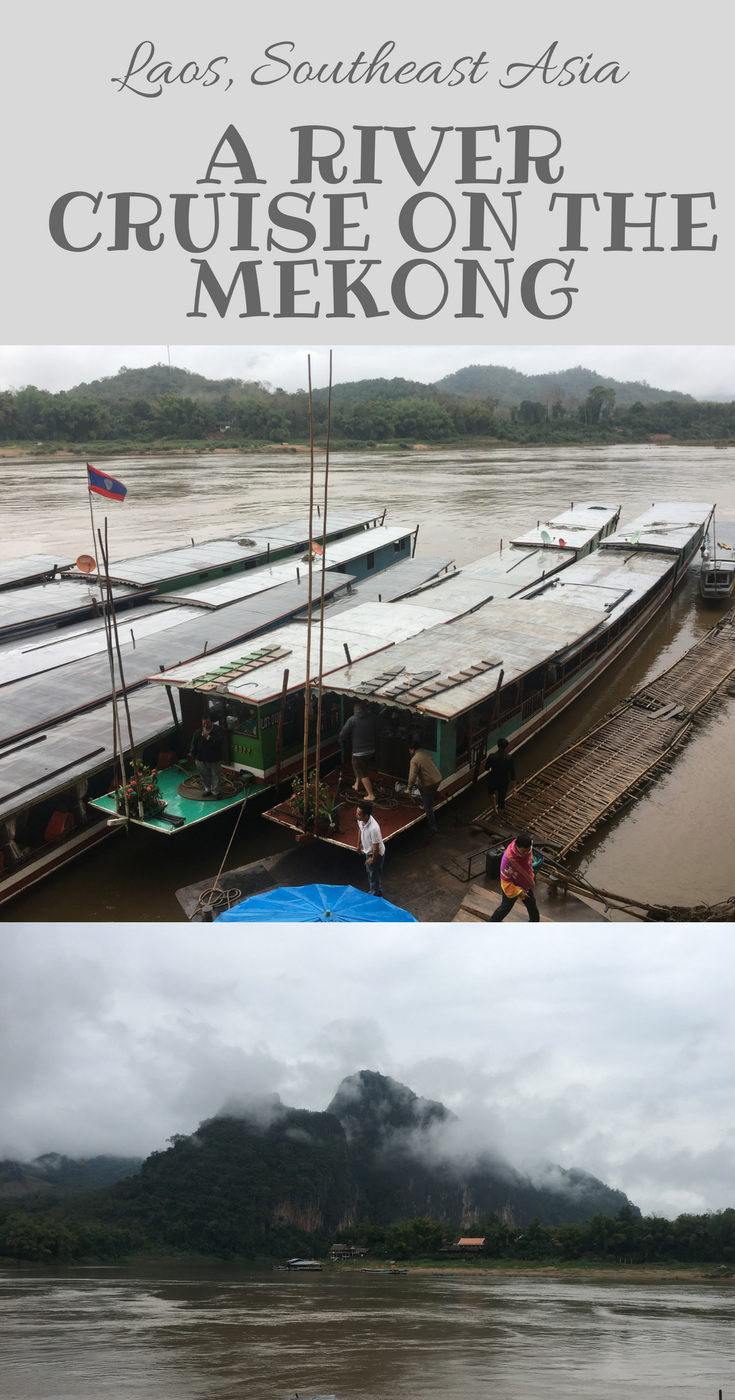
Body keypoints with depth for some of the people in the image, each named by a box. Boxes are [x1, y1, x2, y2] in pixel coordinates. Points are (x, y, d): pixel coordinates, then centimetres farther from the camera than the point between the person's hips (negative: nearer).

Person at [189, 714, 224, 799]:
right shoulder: (199, 732, -5)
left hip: (214, 759, -3)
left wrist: (208, 737, -31)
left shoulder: (217, 730, -13)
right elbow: (194, 744, 1)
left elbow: (219, 742, -26)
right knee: (205, 776, 18)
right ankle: (208, 789, 38)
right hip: (201, 759, 3)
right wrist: (192, 754, -5)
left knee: (216, 776, 7)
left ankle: (216, 792, 21)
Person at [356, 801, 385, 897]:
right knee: (370, 872, 29)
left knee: (373, 876, 13)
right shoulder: (361, 820, -18)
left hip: (376, 854, -8)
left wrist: (372, 859, -15)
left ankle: (376, 896, 37)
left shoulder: (373, 828, -42)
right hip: (368, 851, 8)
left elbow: (376, 847, -30)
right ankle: (372, 891, 52)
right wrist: (360, 844, 19)